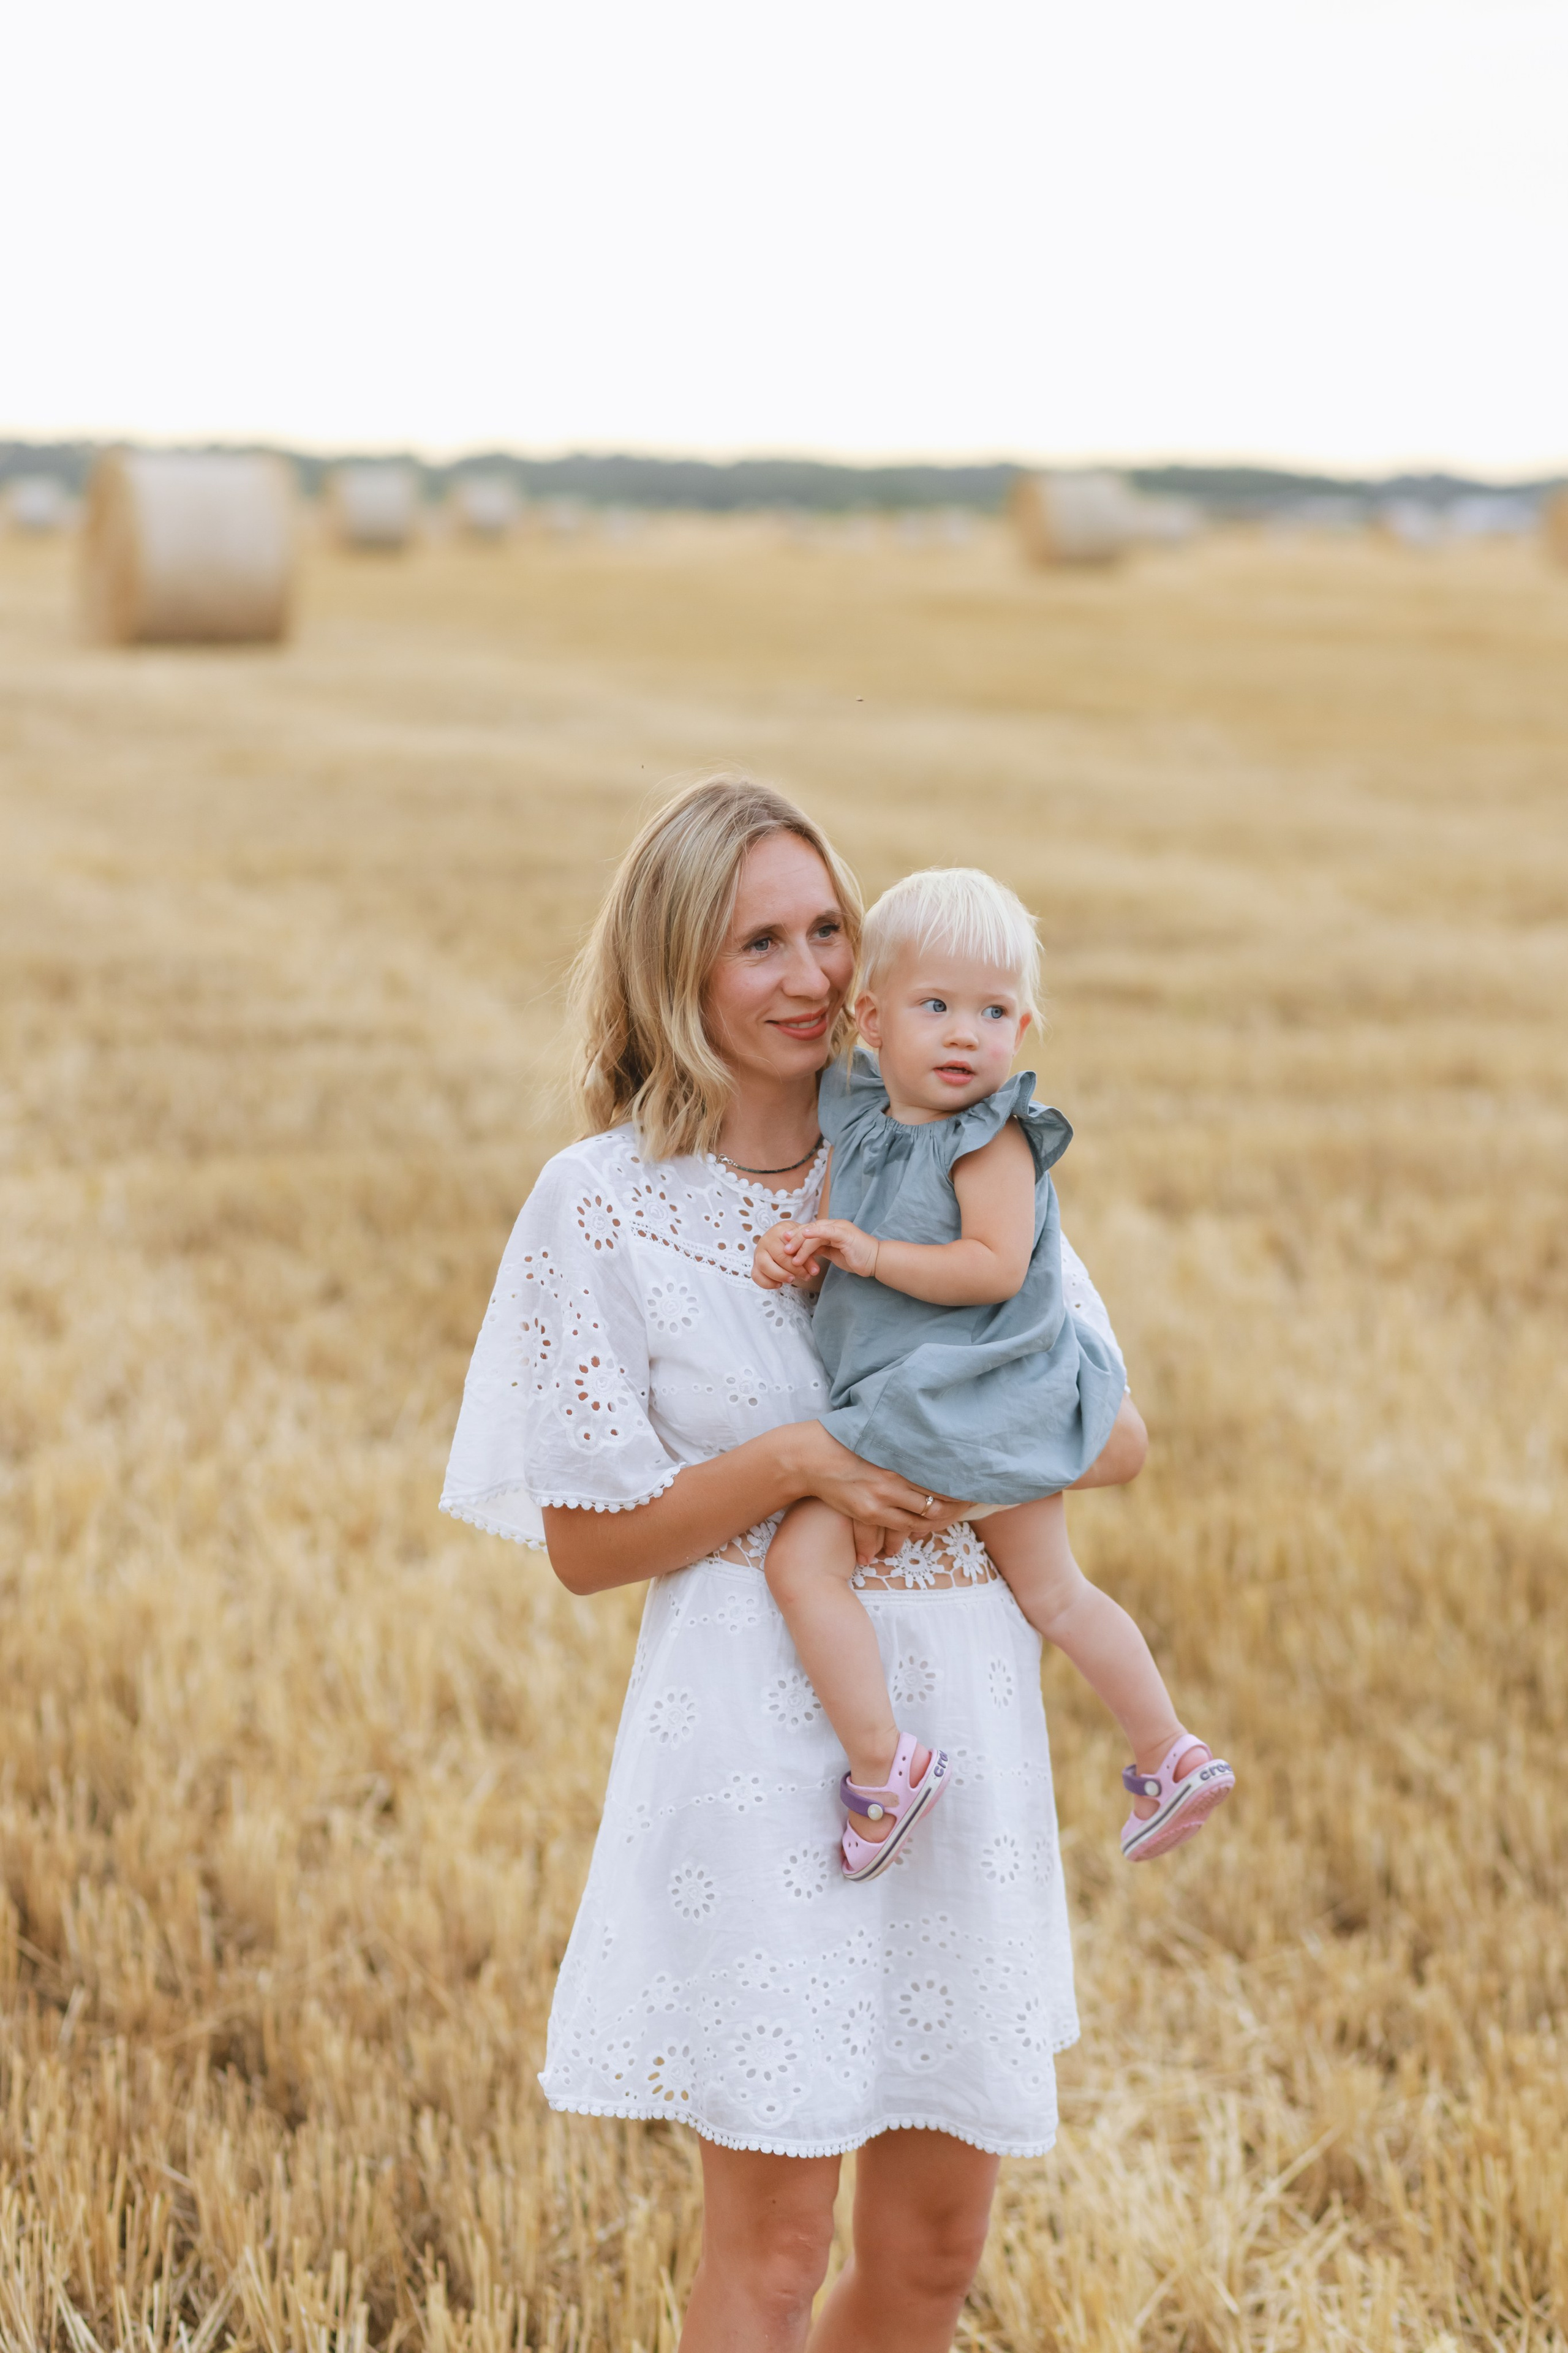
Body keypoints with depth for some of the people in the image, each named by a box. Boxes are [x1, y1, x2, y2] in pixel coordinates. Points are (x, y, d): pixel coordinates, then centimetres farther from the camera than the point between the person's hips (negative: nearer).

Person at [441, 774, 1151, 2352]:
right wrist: (791, 1467, -17)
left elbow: (1115, 1436, 8)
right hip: (761, 1732, -4)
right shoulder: (605, 1204, -5)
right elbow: (584, 1543, -4)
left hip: (964, 1714, 5)